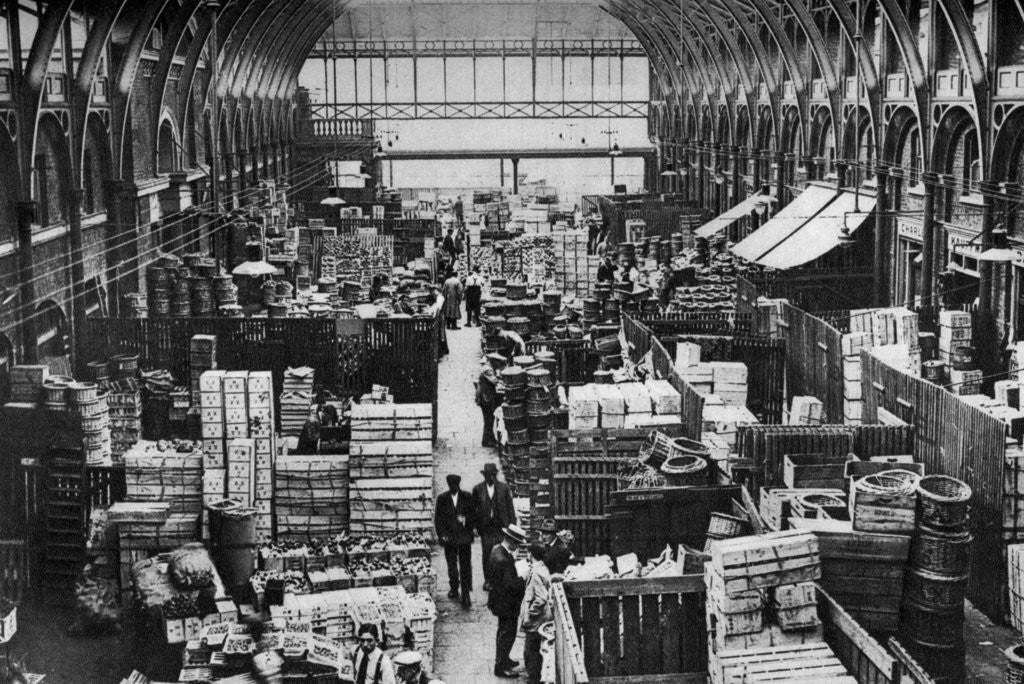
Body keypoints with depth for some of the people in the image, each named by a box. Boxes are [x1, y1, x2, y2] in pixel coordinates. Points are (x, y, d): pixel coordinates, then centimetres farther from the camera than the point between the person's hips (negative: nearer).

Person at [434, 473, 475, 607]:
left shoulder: (467, 497, 0)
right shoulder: (442, 499, 1)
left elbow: (474, 514, 3)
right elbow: (438, 518, 2)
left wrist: (465, 519, -17)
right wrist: (441, 534, -7)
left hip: (464, 537, -1)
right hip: (449, 538, 1)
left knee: (465, 567, -4)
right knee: (452, 566, 12)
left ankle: (466, 595, -2)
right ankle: (454, 588, 31)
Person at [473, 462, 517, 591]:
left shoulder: (504, 488, 2)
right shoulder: (477, 489, 3)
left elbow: (510, 507, 4)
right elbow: (473, 508, 6)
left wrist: (512, 525, 0)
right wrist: (475, 526, 1)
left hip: (501, 526, -1)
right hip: (485, 527, 1)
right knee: (486, 555, 2)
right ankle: (488, 580, 12)